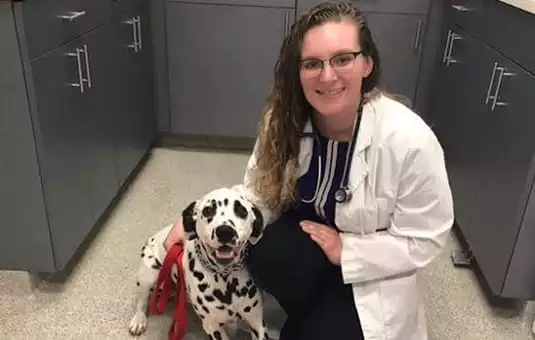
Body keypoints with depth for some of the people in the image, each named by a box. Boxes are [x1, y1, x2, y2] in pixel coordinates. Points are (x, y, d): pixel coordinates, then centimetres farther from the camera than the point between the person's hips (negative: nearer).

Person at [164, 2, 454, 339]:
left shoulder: (410, 141, -27)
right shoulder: (285, 120, -15)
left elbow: (424, 239, -16)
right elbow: (261, 193, -5)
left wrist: (346, 250, -23)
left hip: (371, 269, -2)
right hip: (305, 231, 3)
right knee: (264, 255, -28)